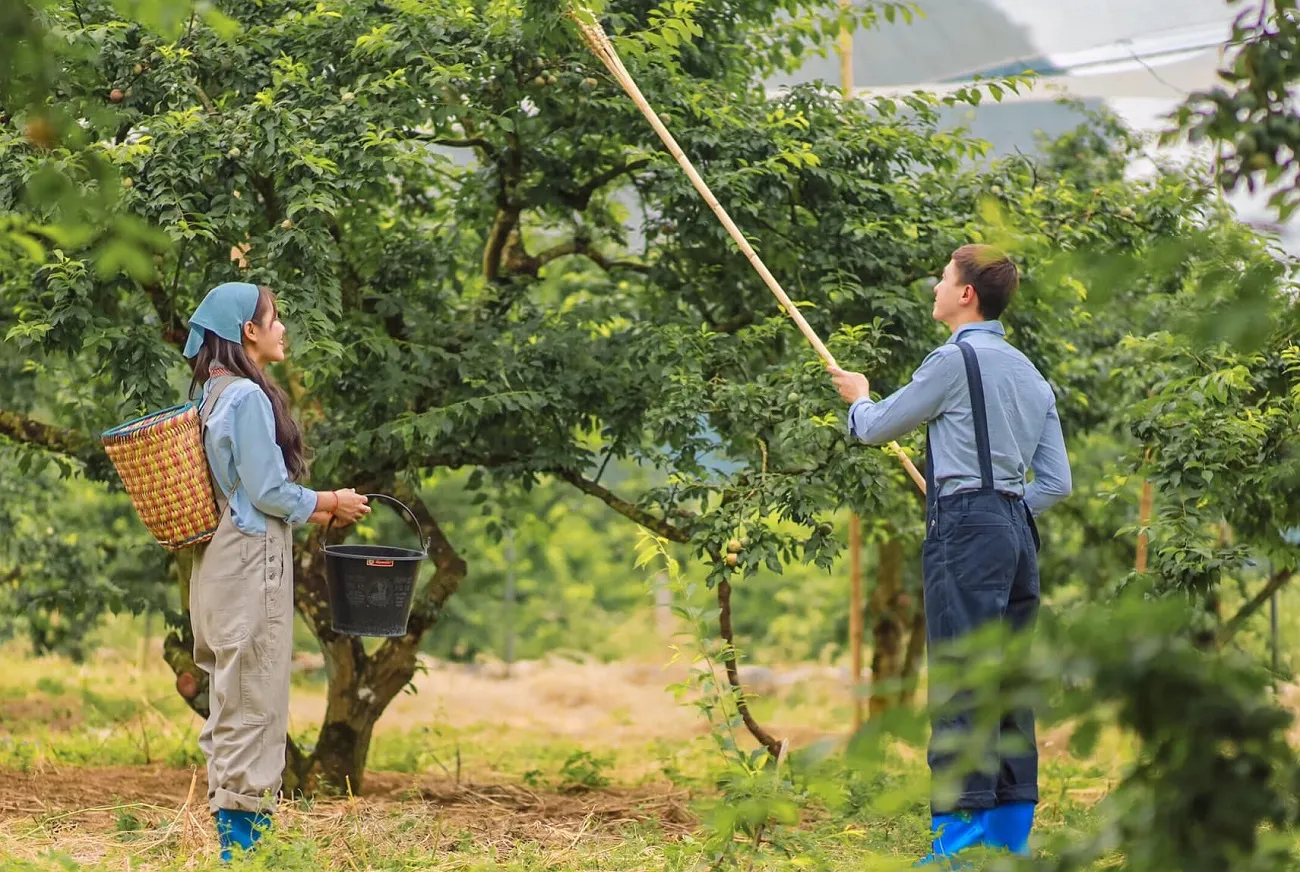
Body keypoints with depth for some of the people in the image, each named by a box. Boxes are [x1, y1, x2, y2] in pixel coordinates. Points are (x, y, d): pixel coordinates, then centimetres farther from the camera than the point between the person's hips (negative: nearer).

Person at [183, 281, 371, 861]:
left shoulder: (217, 393, 13)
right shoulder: (248, 397, -17)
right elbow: (267, 491, -17)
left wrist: (311, 510, 17)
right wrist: (329, 503, -2)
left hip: (223, 557, 10)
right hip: (252, 558, -10)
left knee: (230, 693, 13)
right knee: (253, 697, -5)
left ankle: (226, 815, 18)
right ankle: (243, 828, -2)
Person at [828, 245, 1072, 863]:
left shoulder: (955, 360, -7)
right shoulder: (1031, 374, 18)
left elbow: (876, 429, 3)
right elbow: (1056, 483, 16)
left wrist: (858, 397, 24)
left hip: (965, 528, -8)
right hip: (1017, 528, 9)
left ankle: (961, 831, -13)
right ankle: (1012, 831, 9)